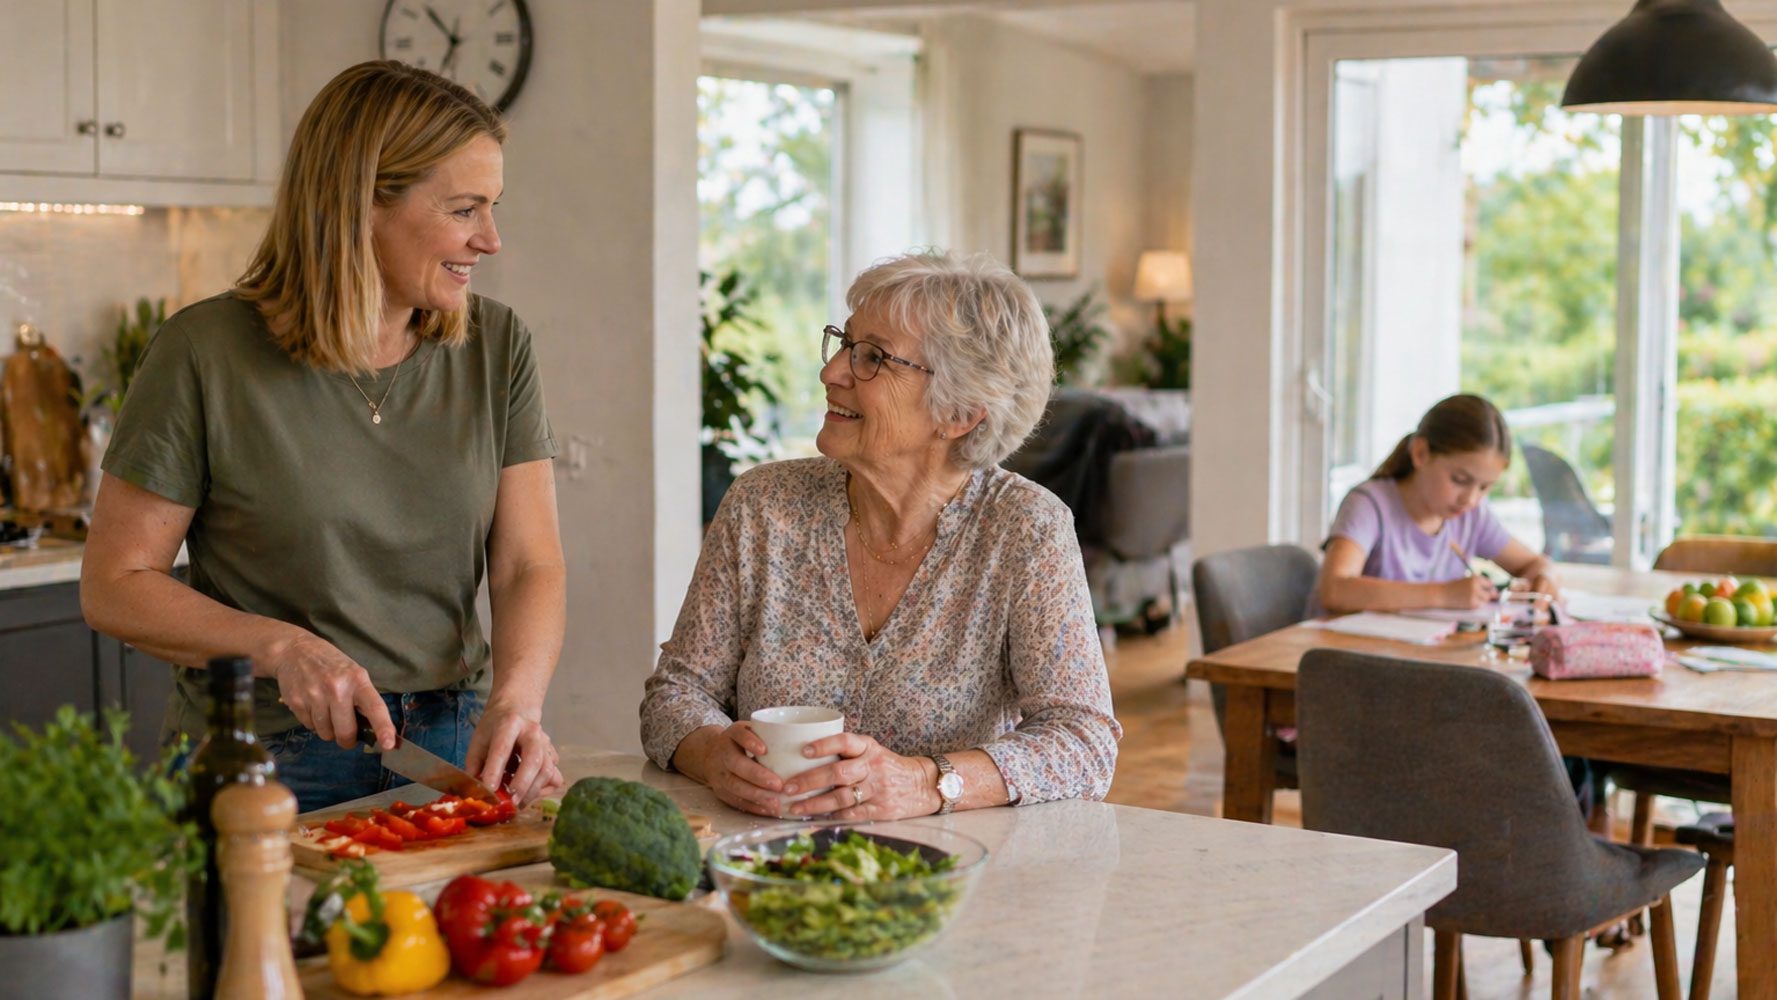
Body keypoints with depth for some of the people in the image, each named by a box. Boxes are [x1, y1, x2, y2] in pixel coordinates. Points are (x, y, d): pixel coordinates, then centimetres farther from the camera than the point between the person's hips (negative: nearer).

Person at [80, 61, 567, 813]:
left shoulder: (495, 347, 4)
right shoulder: (208, 353, -7)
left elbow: (530, 567, 1)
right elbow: (114, 585, -3)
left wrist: (516, 700, -18)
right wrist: (280, 647, -18)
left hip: (454, 749, 3)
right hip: (266, 761, -2)